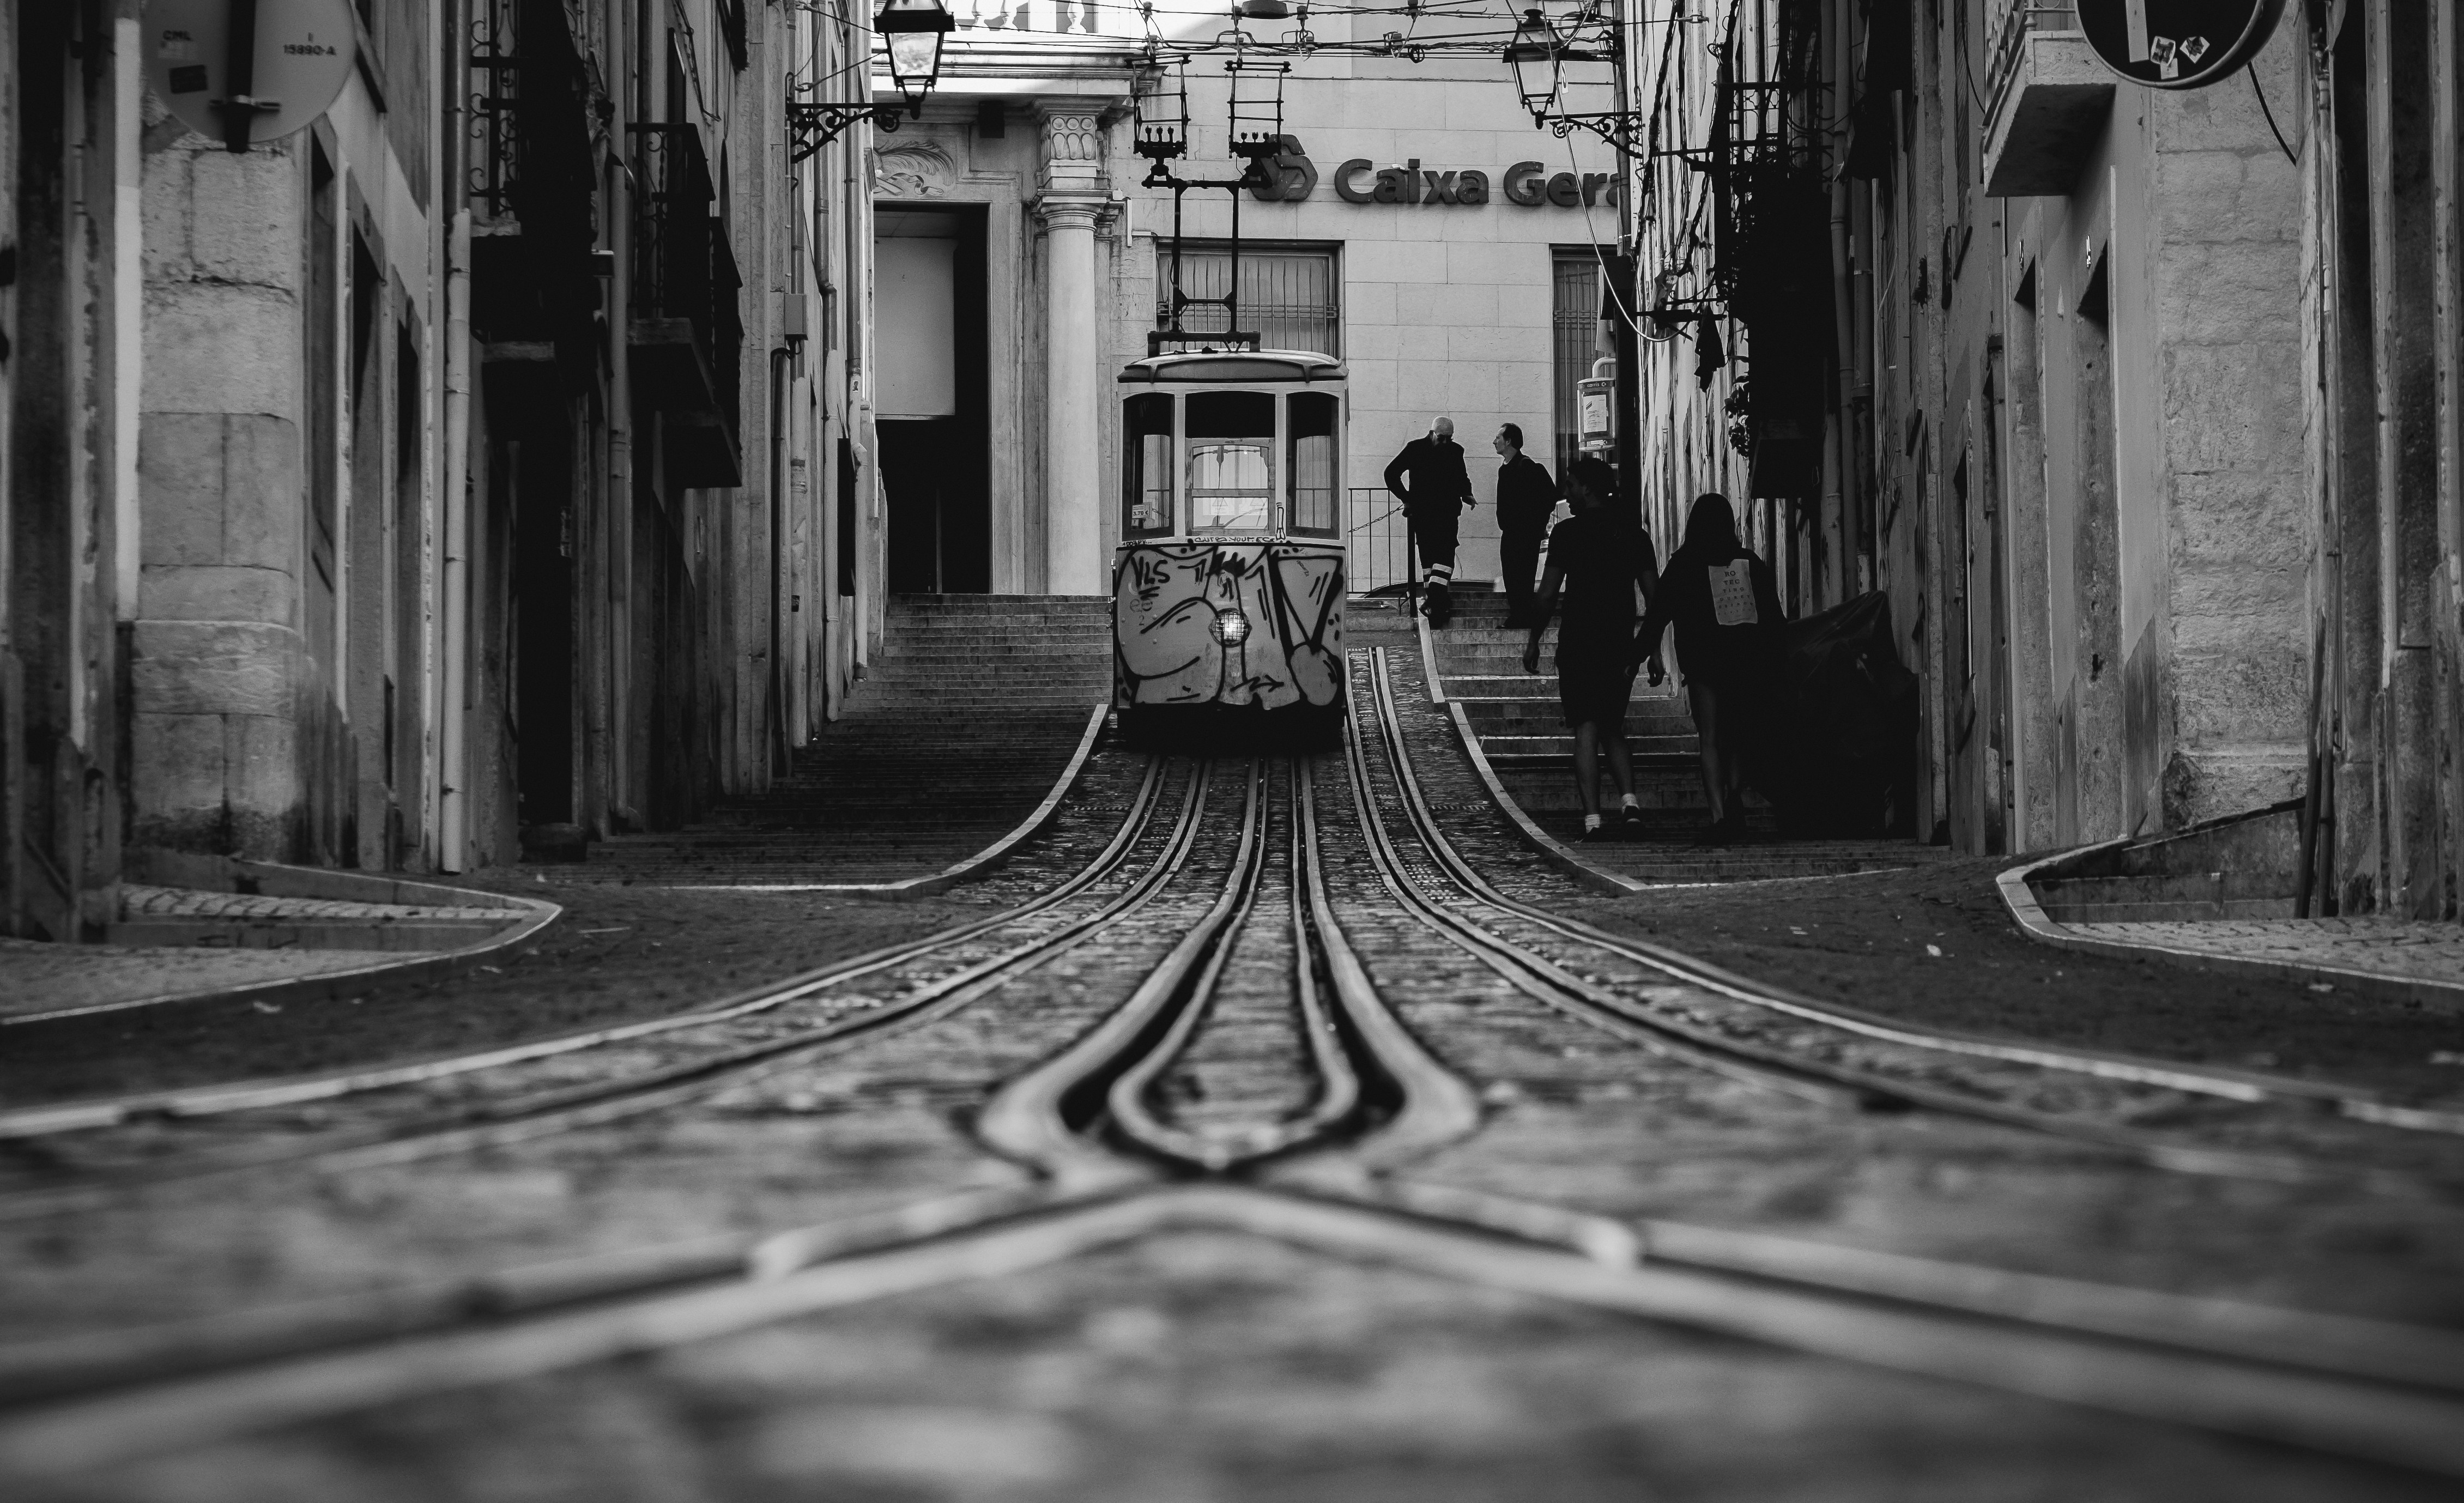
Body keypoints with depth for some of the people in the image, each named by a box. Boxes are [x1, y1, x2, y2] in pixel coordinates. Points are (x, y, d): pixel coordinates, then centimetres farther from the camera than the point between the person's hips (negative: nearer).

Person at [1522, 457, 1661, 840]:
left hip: (1579, 646, -4)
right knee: (1613, 729, 18)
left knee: (1586, 731, -1)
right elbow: (1655, 597, 6)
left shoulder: (1568, 532, -6)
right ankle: (1629, 801, -2)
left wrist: (1534, 641, 3)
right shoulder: (1633, 534, 7)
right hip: (1621, 646, 4)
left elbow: (1547, 595, -8)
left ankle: (1593, 819, -8)